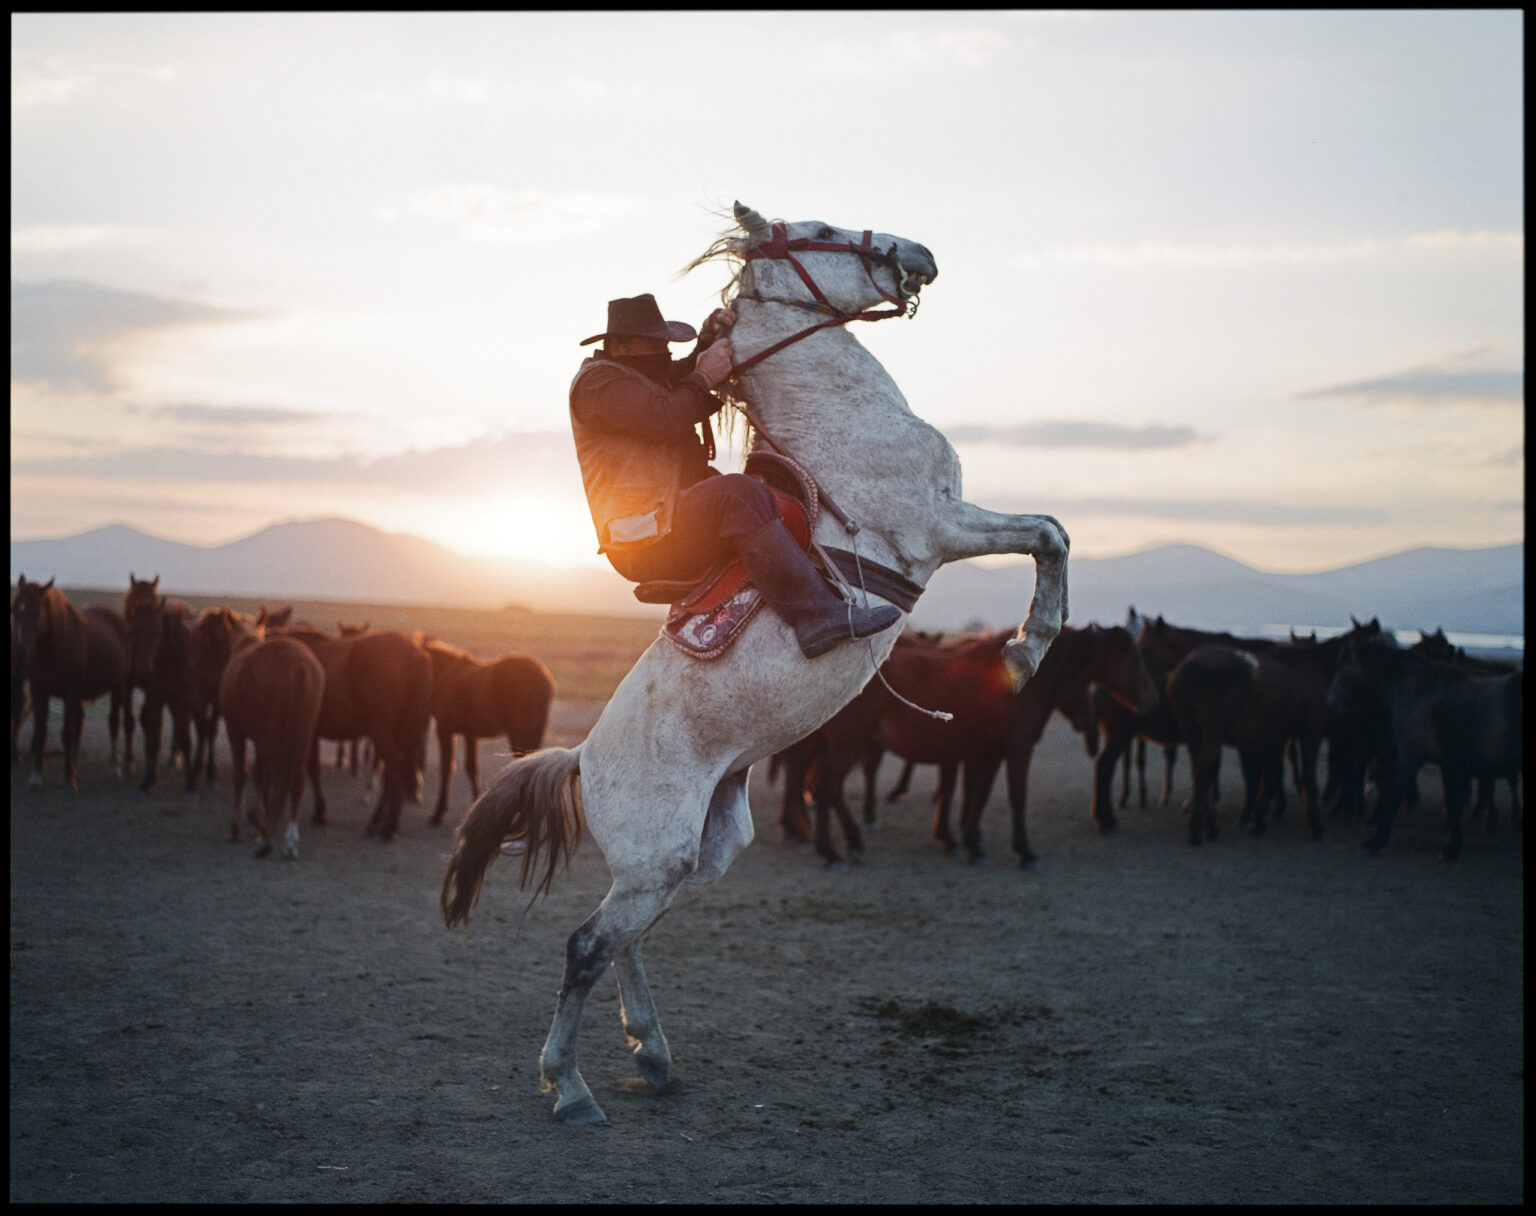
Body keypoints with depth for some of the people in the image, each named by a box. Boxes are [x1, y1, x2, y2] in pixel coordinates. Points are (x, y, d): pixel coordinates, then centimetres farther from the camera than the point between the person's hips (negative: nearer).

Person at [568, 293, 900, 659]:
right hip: (644, 544, -11)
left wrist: (709, 342, 7)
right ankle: (814, 617, -39)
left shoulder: (644, 376, 24)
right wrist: (704, 376, -7)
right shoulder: (598, 382, -8)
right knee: (739, 494, -33)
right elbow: (668, 420, -21)